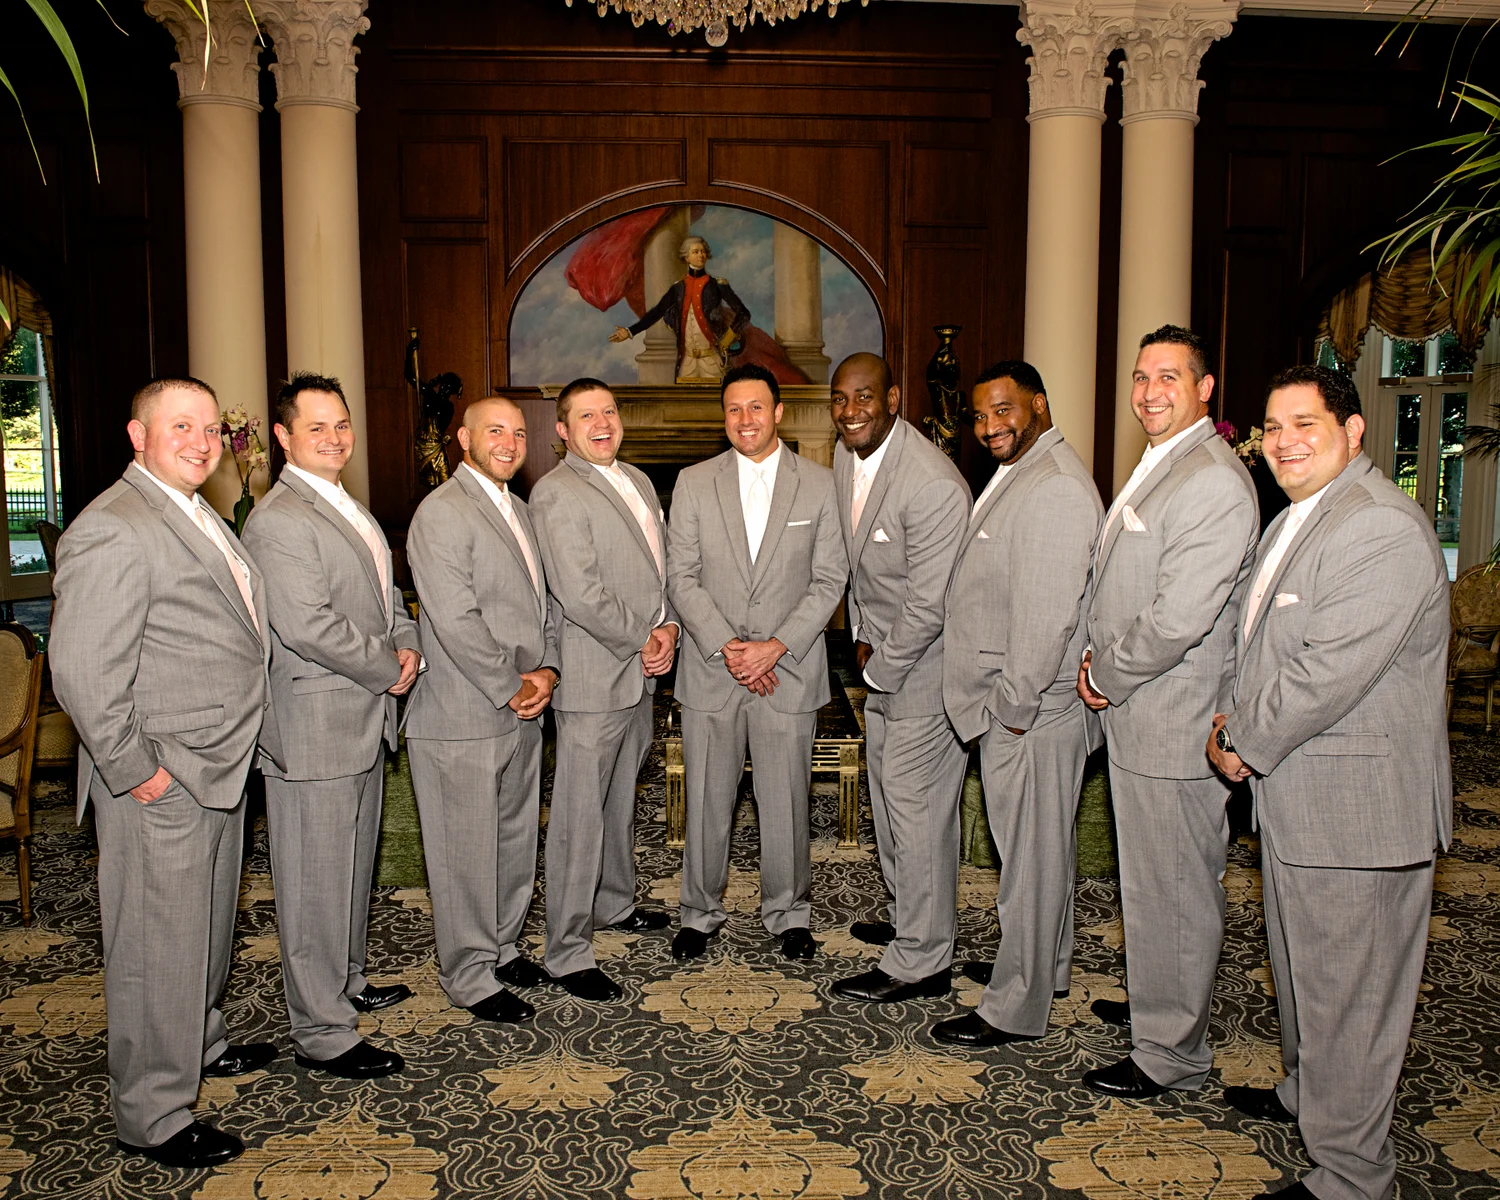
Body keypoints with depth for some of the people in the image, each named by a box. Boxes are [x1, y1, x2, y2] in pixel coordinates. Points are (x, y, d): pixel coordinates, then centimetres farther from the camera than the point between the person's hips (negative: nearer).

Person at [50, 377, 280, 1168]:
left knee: (207, 925, 25)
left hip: (217, 773, 10)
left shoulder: (198, 518, 13)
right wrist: (135, 770, -20)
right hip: (160, 788, -10)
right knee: (158, 948, 3)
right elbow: (81, 671, -24)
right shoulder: (111, 531, -20)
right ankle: (151, 1118, 19)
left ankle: (200, 1044, 45)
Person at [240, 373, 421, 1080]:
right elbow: (305, 626, -25)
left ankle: (347, 983, 39)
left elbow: (385, 593, 20)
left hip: (364, 721, 10)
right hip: (315, 728, -10)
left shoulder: (348, 509, 15)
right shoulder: (279, 520, -17)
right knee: (316, 882, 1)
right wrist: (387, 671, -14)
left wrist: (407, 644, 0)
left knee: (354, 864, 22)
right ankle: (322, 1034, 12)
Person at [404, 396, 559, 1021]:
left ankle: (501, 946, 35)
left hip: (521, 712, 8)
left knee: (514, 841, 18)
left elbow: (543, 600, 16)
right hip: (464, 719, -8)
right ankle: (469, 976, 19)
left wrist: (548, 670, 0)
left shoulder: (516, 508, 15)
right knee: (467, 852, 4)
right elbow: (456, 622, -21)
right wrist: (511, 690, -14)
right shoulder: (442, 513, -14)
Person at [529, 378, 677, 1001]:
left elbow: (663, 567, 16)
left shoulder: (637, 482, 14)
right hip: (593, 677, -8)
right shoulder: (556, 493, -14)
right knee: (579, 816, -1)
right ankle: (568, 953, 9)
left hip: (641, 672, 9)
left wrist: (669, 629, -2)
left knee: (621, 798, 22)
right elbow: (580, 595, -21)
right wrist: (645, 639, -12)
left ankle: (615, 902, 40)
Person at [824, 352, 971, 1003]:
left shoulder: (933, 485, -27)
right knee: (888, 794, 20)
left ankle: (920, 962, 10)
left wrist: (880, 668, -13)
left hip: (926, 662, -9)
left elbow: (929, 604, -24)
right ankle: (910, 917, 39)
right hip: (881, 657, 9)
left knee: (916, 806, -3)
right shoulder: (846, 455, 2)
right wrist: (861, 638, 9)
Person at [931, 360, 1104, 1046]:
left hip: (1032, 713, -10)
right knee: (1044, 848, 22)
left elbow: (1047, 615, -24)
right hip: (1010, 706, 10)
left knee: (1031, 855, 1)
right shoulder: (1017, 474, 14)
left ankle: (1016, 1010, 13)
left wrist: (1013, 706, -19)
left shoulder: (1056, 488, -20)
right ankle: (1048, 969, 38)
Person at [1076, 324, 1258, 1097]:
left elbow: (1178, 619, -25)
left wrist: (1107, 677, -11)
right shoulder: (1156, 468, 14)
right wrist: (1099, 658, 7)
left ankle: (1172, 1054, 19)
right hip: (1134, 712, 10)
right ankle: (1156, 1000, 41)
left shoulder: (1214, 483, -20)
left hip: (1172, 723, -10)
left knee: (1172, 888, 3)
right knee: (1149, 878, 23)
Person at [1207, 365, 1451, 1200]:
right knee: (1302, 964, 26)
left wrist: (1245, 744, -14)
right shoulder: (1296, 520, 13)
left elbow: (1330, 671, -26)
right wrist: (1240, 721, 5)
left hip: (1357, 805, -10)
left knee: (1347, 991, 2)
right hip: (1295, 795, 10)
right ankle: (1307, 1090, 47)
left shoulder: (1383, 529, -21)